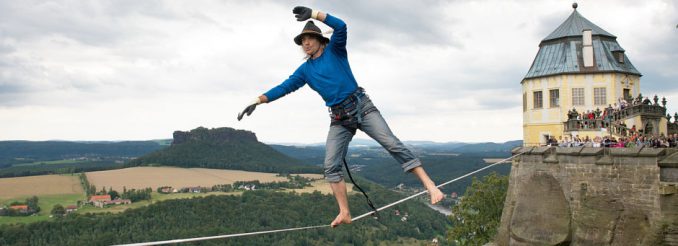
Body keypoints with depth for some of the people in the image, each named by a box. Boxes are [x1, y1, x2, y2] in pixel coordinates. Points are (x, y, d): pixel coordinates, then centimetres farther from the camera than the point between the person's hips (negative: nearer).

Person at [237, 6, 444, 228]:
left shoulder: (334, 51, 4)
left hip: (362, 107, -4)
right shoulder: (305, 70, 15)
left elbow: (340, 26, -13)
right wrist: (258, 100, -1)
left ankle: (429, 185, -15)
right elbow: (284, 87, 9)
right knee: (331, 166, -6)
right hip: (339, 120, 4)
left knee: (393, 145, -14)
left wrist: (314, 14, -20)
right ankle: (344, 213, -3)